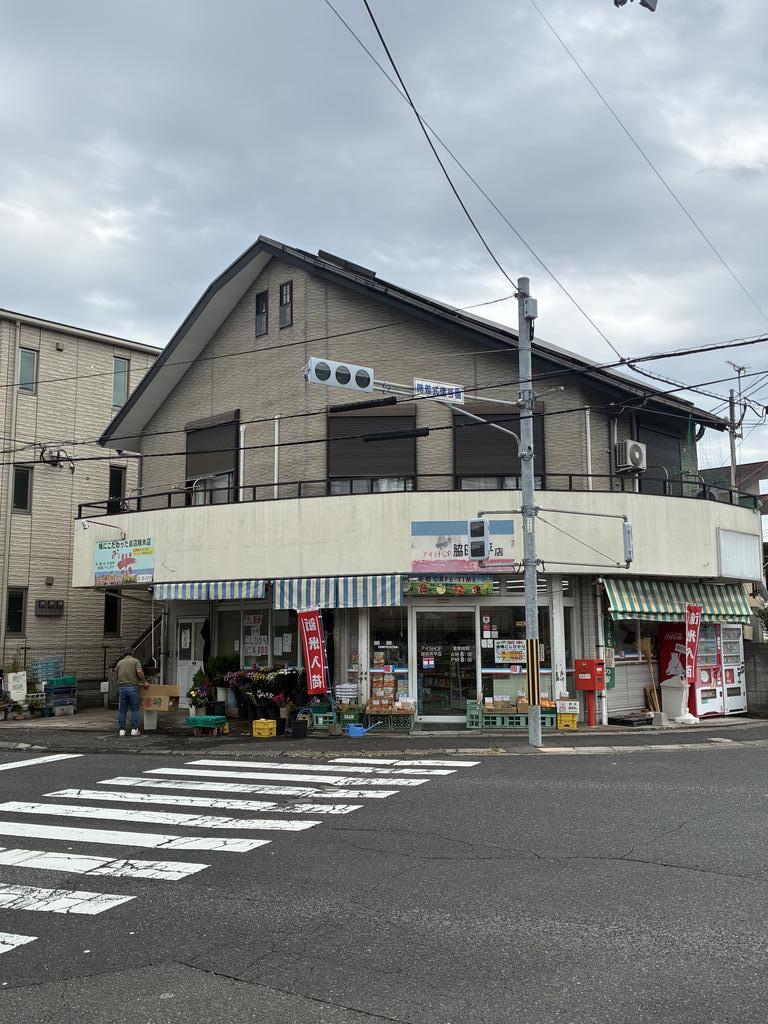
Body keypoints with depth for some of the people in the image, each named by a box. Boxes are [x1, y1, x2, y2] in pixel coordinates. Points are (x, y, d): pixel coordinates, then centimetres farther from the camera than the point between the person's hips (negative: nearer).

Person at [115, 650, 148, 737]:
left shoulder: (119, 663, 16)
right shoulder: (136, 661, 4)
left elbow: (117, 676, 19)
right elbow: (139, 672, -11)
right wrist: (144, 682, -1)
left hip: (121, 687, 3)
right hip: (132, 687, -3)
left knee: (122, 710, 7)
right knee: (134, 709, 3)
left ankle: (121, 730, 7)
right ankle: (134, 729, 0)